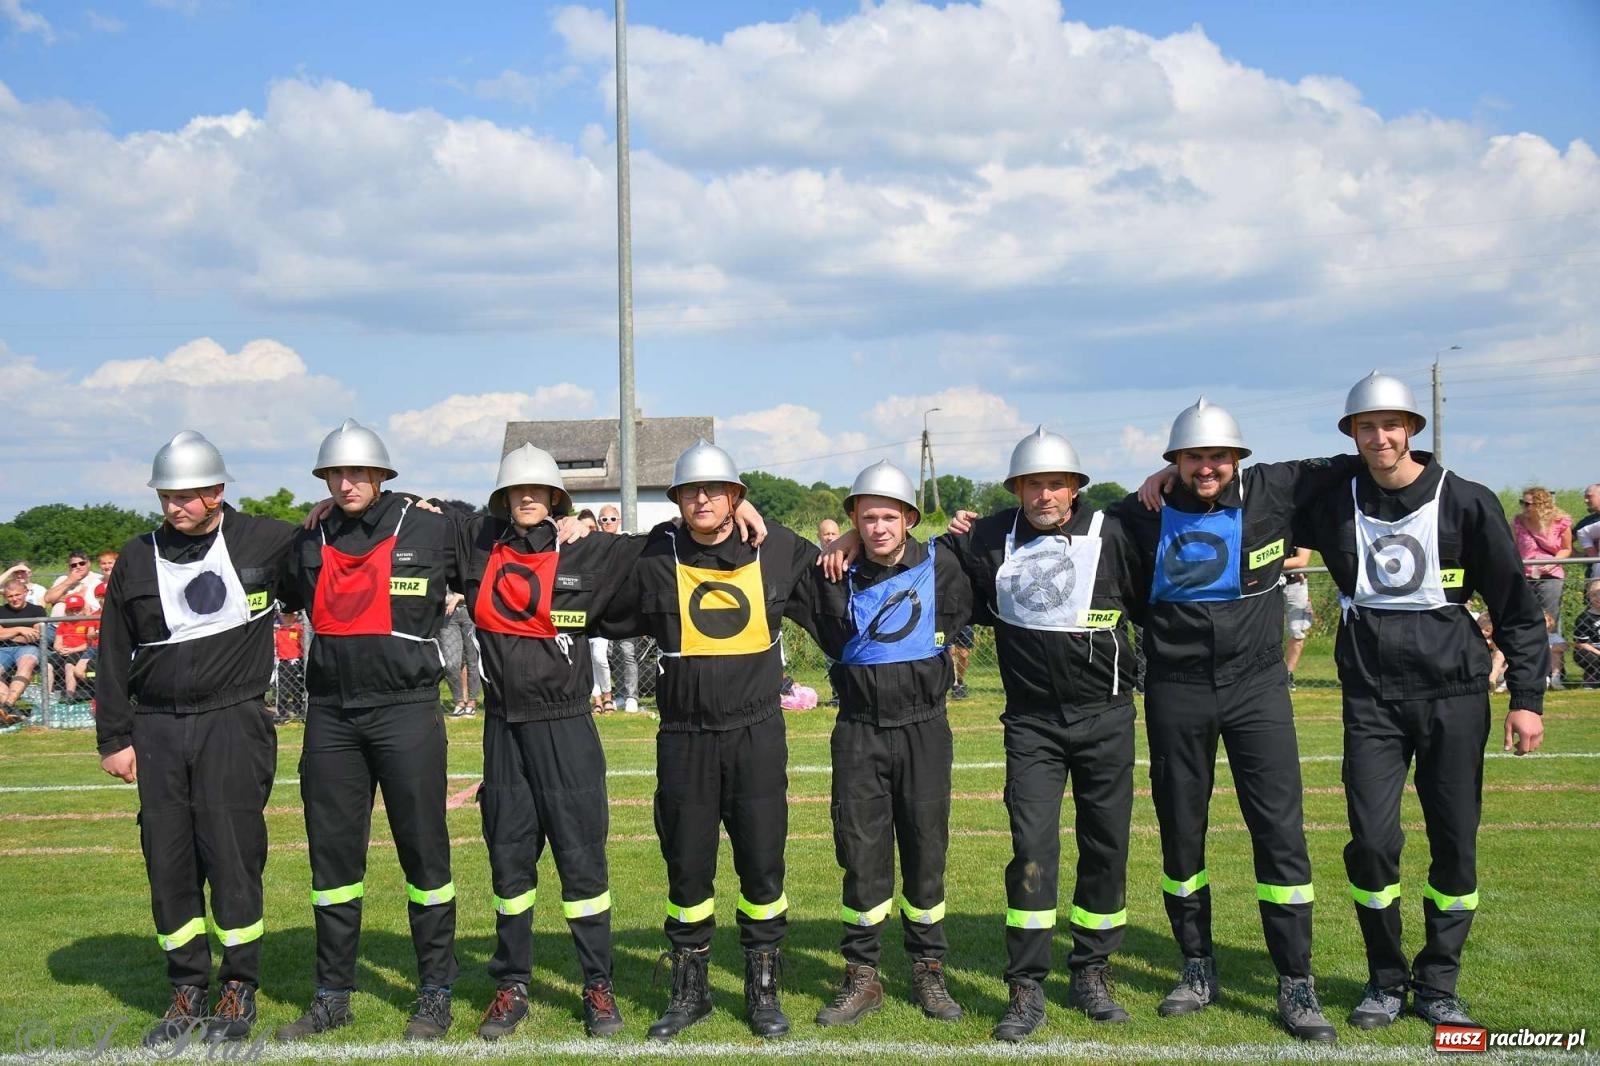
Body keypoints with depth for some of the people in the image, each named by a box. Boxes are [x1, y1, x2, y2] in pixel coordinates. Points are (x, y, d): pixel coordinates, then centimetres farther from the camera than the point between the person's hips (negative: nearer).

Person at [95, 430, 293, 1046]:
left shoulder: (261, 541, 0)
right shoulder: (138, 559, 9)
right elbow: (113, 656, 12)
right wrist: (113, 738, 9)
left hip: (233, 723, -3)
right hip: (156, 729, 3)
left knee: (231, 854, -4)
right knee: (167, 858, 5)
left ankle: (239, 990, 10)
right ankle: (187, 993, 18)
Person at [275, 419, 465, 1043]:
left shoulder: (430, 531, -2)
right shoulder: (309, 545, 9)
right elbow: (279, 601, 25)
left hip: (406, 710, -4)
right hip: (330, 716, 4)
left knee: (423, 849, 2)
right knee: (332, 852, 9)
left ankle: (436, 995, 13)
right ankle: (333, 997, 21)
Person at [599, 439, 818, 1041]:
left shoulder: (778, 552, 2)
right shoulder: (654, 559, -1)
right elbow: (605, 618, 9)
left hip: (757, 735, 0)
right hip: (684, 738, 0)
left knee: (762, 866, 5)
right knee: (687, 869, 8)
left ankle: (763, 989, 20)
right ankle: (689, 991, 23)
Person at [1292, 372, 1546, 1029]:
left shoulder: (1467, 504, -3)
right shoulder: (1332, 504, 1)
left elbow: (1516, 606, 1)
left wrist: (1527, 697, -2)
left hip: (1453, 694, -1)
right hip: (1372, 696, 1)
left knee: (1455, 844, 4)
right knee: (1372, 840, -4)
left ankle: (1438, 983, 21)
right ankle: (1386, 980, 15)